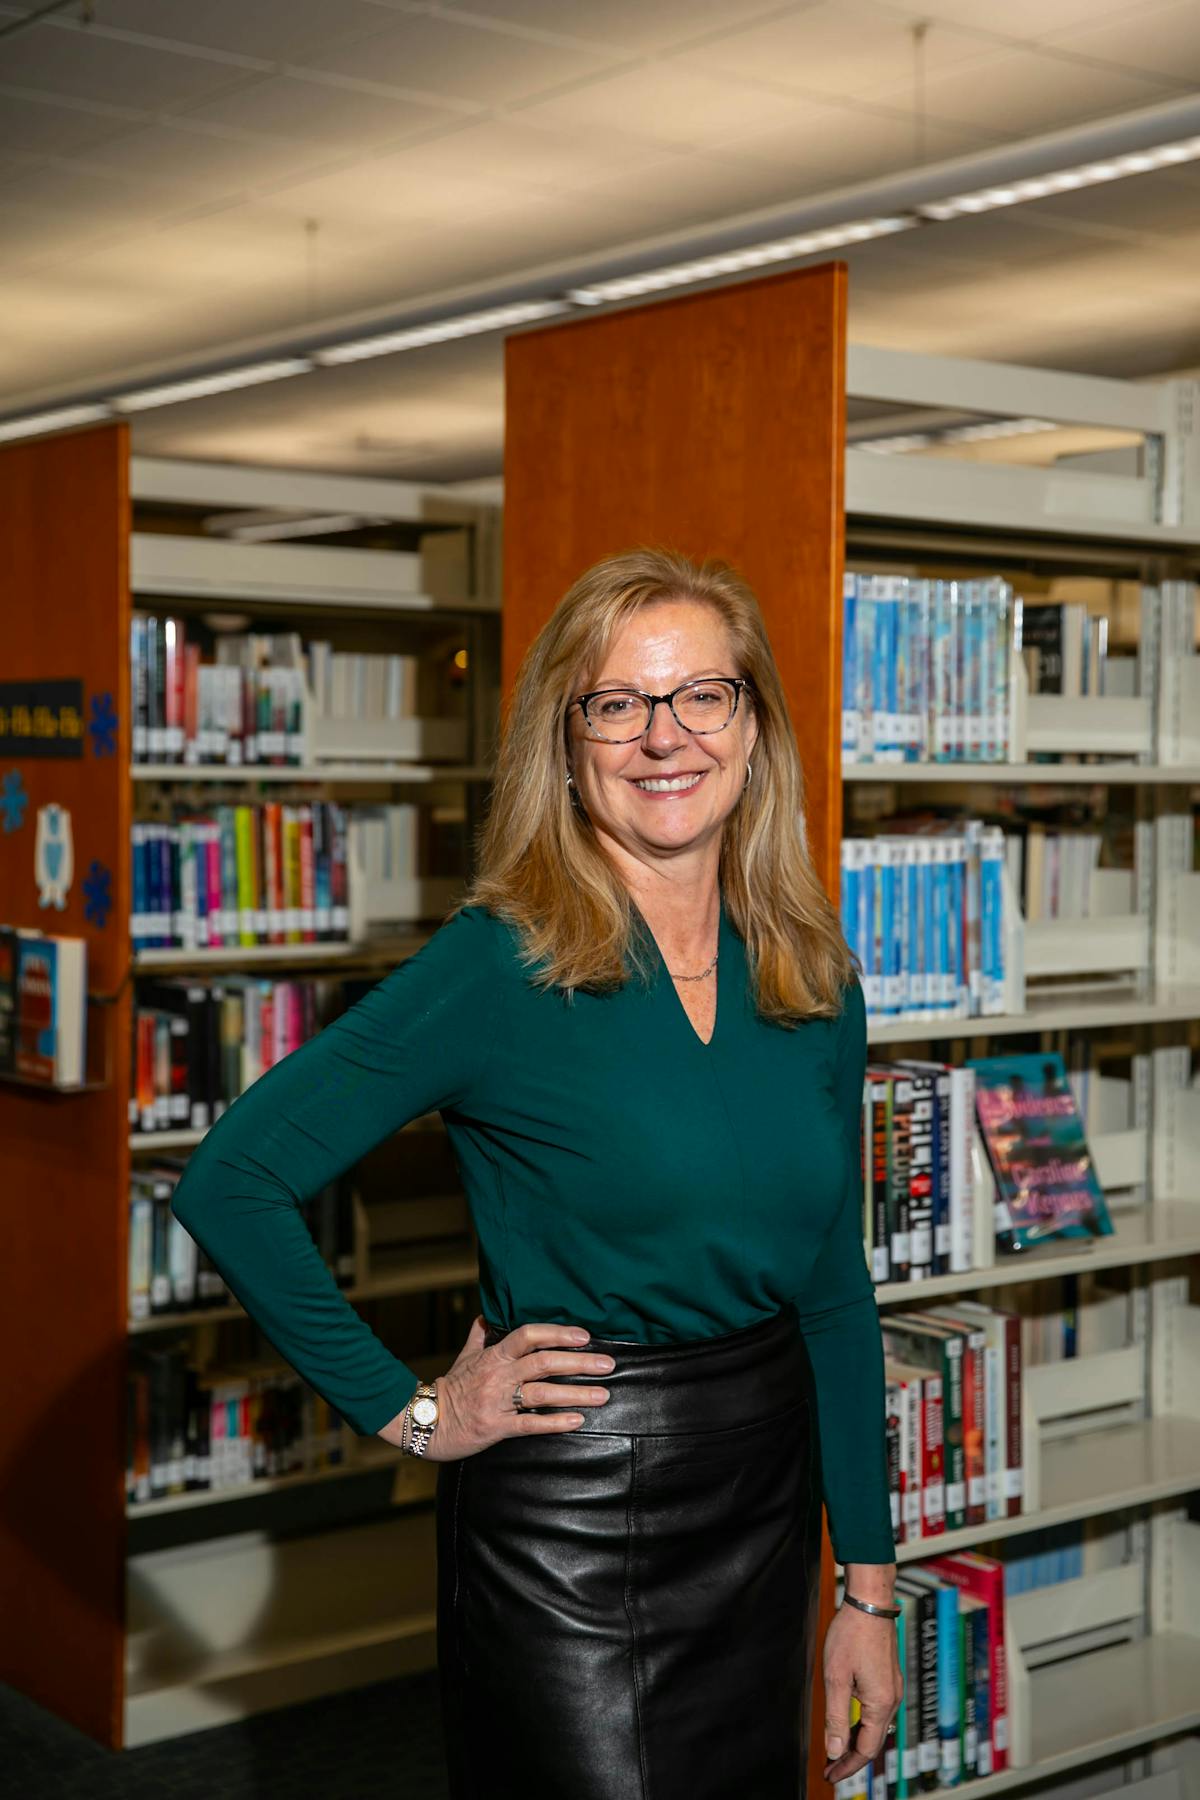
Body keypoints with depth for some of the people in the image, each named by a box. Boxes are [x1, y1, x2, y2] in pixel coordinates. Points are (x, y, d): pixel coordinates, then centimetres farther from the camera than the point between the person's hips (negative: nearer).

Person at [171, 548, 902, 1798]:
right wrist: (409, 1411, -12)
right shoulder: (500, 965, -14)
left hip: (767, 1505, 6)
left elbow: (836, 1292, 8)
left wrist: (869, 1586, 8)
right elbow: (229, 1183, -16)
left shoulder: (812, 976, 2)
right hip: (564, 1521, -5)